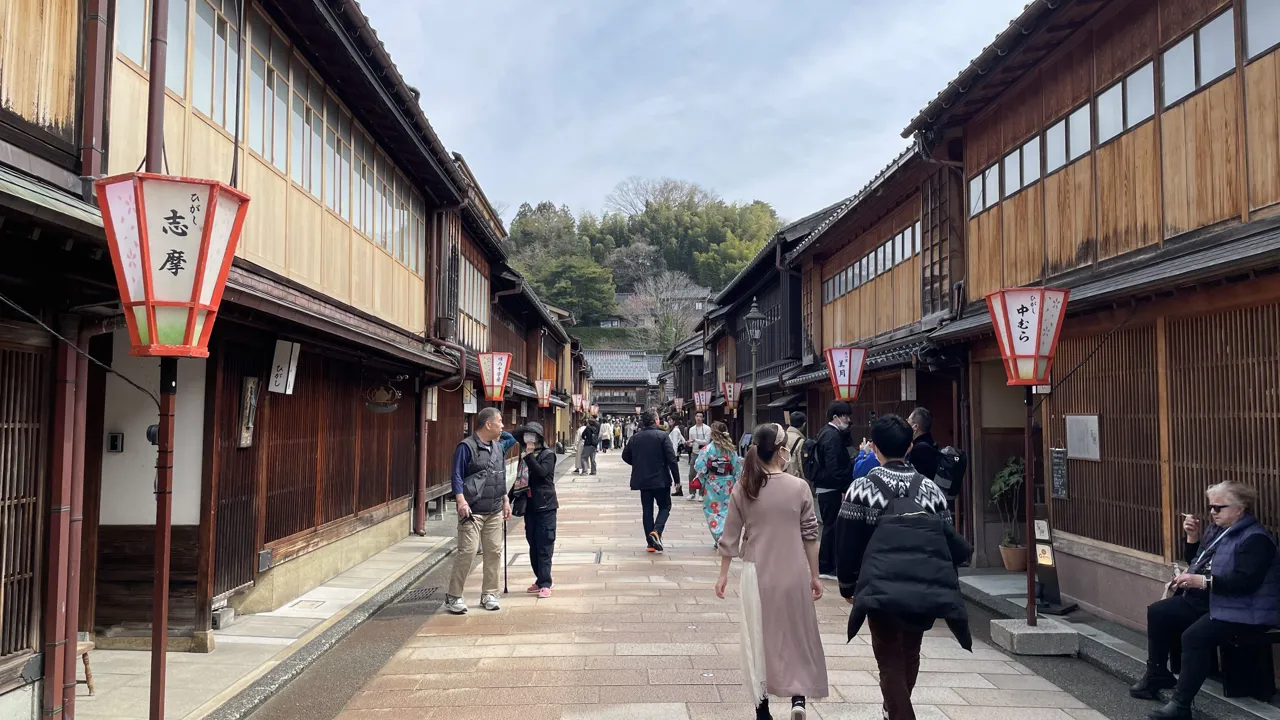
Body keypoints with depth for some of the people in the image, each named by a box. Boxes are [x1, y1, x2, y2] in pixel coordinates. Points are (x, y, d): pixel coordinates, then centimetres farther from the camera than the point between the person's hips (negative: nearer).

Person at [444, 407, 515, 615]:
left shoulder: (499, 447, 14)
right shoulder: (467, 447, -8)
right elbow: (456, 476, -11)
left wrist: (505, 500, 21)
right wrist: (461, 500, -23)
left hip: (495, 511, 7)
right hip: (472, 511, -7)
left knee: (494, 551, 8)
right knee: (467, 551, -10)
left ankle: (489, 594, 19)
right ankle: (453, 596, 1)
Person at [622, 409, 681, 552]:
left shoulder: (635, 438, 4)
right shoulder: (662, 436, -10)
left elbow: (625, 456, 12)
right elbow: (671, 459, -12)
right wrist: (677, 479, -6)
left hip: (642, 480, 4)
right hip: (660, 480, -4)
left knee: (647, 510, 11)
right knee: (665, 507, 11)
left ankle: (651, 543, 10)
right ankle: (656, 531, -13)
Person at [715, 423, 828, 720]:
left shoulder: (742, 488, -5)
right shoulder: (800, 487, -8)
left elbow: (730, 537, -1)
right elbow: (810, 536, -3)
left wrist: (723, 574, 9)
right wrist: (815, 575, 7)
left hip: (757, 573, 1)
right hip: (794, 573, -1)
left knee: (758, 637, 13)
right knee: (796, 633, 17)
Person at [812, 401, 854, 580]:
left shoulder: (827, 432, 14)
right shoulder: (833, 436, -18)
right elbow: (834, 467, -24)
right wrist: (844, 488, -21)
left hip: (825, 487, 10)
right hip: (831, 488, -10)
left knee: (830, 526, 16)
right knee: (832, 526, -3)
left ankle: (826, 565, 24)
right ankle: (826, 567, 3)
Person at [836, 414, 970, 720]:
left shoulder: (862, 487, -1)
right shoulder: (930, 488, 9)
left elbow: (847, 543, 0)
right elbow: (949, 538, 10)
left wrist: (848, 586, 12)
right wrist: (946, 584, 19)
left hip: (883, 589, -4)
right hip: (929, 588, 4)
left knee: (890, 660, 7)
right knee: (910, 653, 25)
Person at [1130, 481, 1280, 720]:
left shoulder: (1255, 539, -16)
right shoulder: (1218, 529, 13)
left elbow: (1245, 582, -27)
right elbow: (1194, 559, 22)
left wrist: (1202, 581, -29)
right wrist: (1193, 537, 4)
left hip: (1241, 611, -10)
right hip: (1207, 602, 11)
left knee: (1194, 636, -31)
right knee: (1158, 613, 6)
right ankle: (1157, 675, 16)